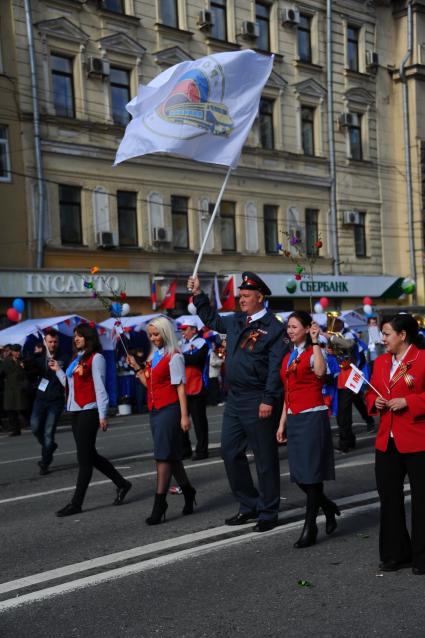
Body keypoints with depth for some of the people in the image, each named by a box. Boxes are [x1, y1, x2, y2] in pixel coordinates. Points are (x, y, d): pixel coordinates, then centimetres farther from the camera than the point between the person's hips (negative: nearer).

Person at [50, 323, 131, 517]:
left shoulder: (96, 358, -7)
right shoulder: (76, 358, 17)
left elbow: (100, 388, -12)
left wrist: (103, 415, -15)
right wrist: (58, 371, 12)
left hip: (88, 412, -9)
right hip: (75, 412, 9)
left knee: (84, 457, -4)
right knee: (90, 455, 13)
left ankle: (76, 503, 1)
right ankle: (121, 484, 26)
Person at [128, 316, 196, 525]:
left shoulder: (174, 357, -9)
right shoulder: (153, 357, 14)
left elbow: (180, 387, -13)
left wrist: (184, 416, -17)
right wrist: (137, 368, 8)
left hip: (169, 410, -8)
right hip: (155, 410, 8)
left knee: (163, 455, -9)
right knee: (171, 455, 14)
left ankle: (159, 505, -7)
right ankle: (187, 492, 29)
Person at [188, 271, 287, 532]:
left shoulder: (273, 328, -10)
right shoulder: (236, 322, 12)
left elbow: (276, 368, -16)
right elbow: (213, 320, 31)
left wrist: (269, 400, -21)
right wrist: (198, 294, 23)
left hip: (258, 402, -8)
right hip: (234, 399, 8)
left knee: (265, 458, 2)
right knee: (231, 452, 13)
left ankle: (268, 513, 14)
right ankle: (249, 505, 26)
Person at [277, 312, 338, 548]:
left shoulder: (313, 352, -5)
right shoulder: (289, 357, 17)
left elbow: (320, 372, -30)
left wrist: (315, 342, -23)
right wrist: (282, 423, 19)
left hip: (313, 417, -7)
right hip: (294, 418, 8)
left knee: (311, 473, -4)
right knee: (298, 475, 7)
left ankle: (310, 528, 5)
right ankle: (328, 507, 30)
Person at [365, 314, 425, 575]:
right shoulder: (380, 362, 14)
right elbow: (371, 394, 22)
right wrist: (375, 401, 2)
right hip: (387, 442, 7)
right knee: (389, 497, 11)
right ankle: (396, 554, 23)